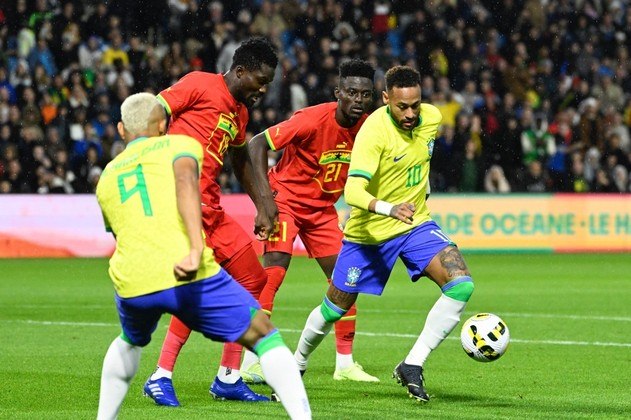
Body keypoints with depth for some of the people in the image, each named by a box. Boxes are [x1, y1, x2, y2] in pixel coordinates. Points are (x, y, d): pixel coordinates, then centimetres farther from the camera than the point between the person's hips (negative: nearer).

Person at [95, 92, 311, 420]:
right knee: (265, 337, 8)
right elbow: (185, 181, -9)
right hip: (190, 277, -4)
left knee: (130, 343, 37)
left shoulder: (107, 176, 27)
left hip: (131, 283, 4)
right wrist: (196, 249, -23)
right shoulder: (181, 144, 14)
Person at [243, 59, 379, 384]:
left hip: (322, 208, 6)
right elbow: (257, 145, -23)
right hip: (287, 200, -6)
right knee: (272, 272, -18)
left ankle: (345, 363, 13)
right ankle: (250, 363, -16)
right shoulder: (312, 120, -25)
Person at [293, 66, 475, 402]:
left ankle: (412, 367, -13)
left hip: (416, 223, 4)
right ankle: (297, 365, 40)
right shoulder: (374, 130, -26)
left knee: (461, 284, -20)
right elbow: (353, 191, -37)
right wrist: (389, 208, -53)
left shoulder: (431, 118, -8)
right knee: (335, 308, 11)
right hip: (369, 231, -4)